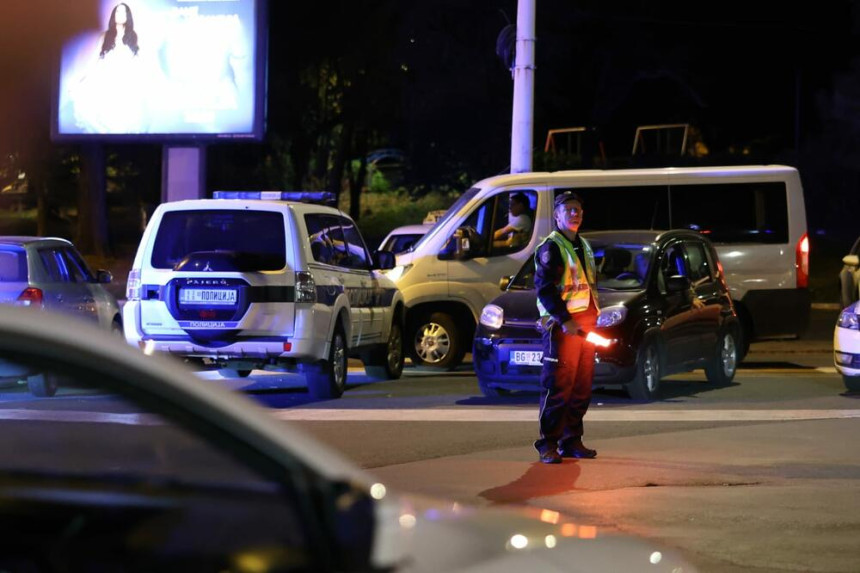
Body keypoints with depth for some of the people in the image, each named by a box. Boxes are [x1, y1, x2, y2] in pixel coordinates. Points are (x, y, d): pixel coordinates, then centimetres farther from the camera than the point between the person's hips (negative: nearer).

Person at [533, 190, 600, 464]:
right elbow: (544, 289, -14)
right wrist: (565, 320, -20)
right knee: (558, 386, -10)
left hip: (585, 324, 8)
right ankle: (548, 444, -7)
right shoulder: (550, 248, -7)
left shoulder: (583, 246, 20)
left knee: (582, 387, 7)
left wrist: (593, 319, 16)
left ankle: (571, 441, 14)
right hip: (563, 326, -8)